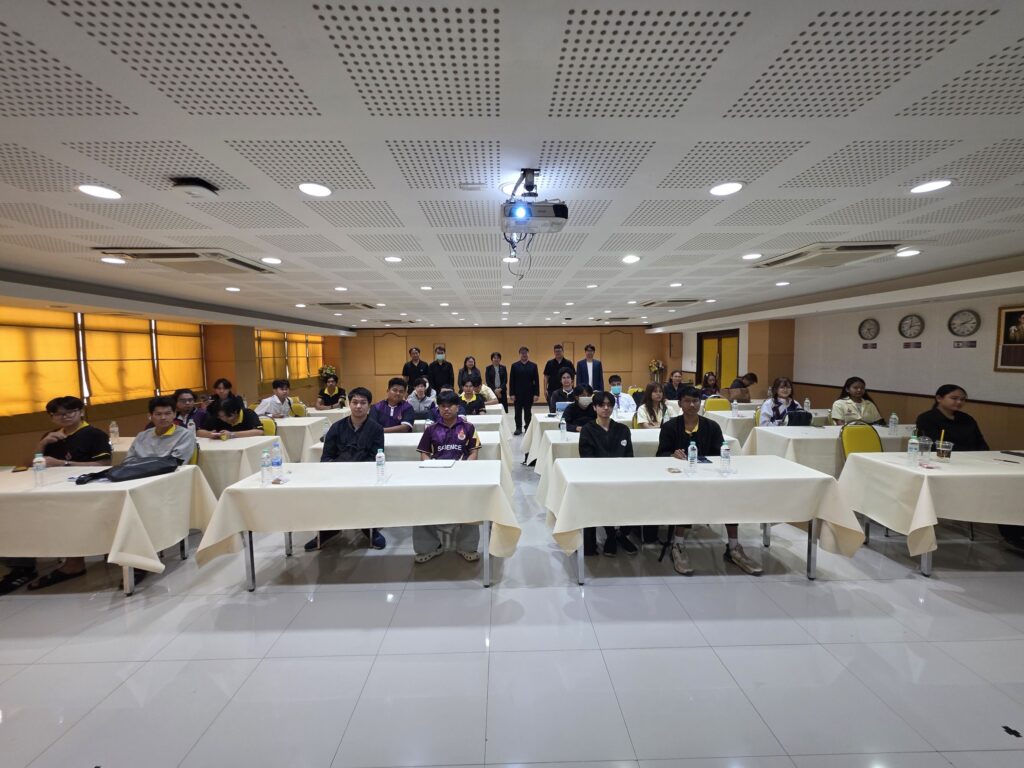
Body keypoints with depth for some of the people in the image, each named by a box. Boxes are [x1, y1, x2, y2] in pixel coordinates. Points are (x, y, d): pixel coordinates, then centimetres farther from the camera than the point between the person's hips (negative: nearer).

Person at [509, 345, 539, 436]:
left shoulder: (533, 366, 4)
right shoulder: (514, 365, 2)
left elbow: (536, 381, 2)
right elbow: (511, 381, 0)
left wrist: (536, 394, -5)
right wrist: (511, 394, -6)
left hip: (529, 393, 0)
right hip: (517, 393, 0)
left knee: (528, 412, 8)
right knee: (518, 412, 6)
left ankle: (528, 428, 16)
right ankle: (518, 428, 16)